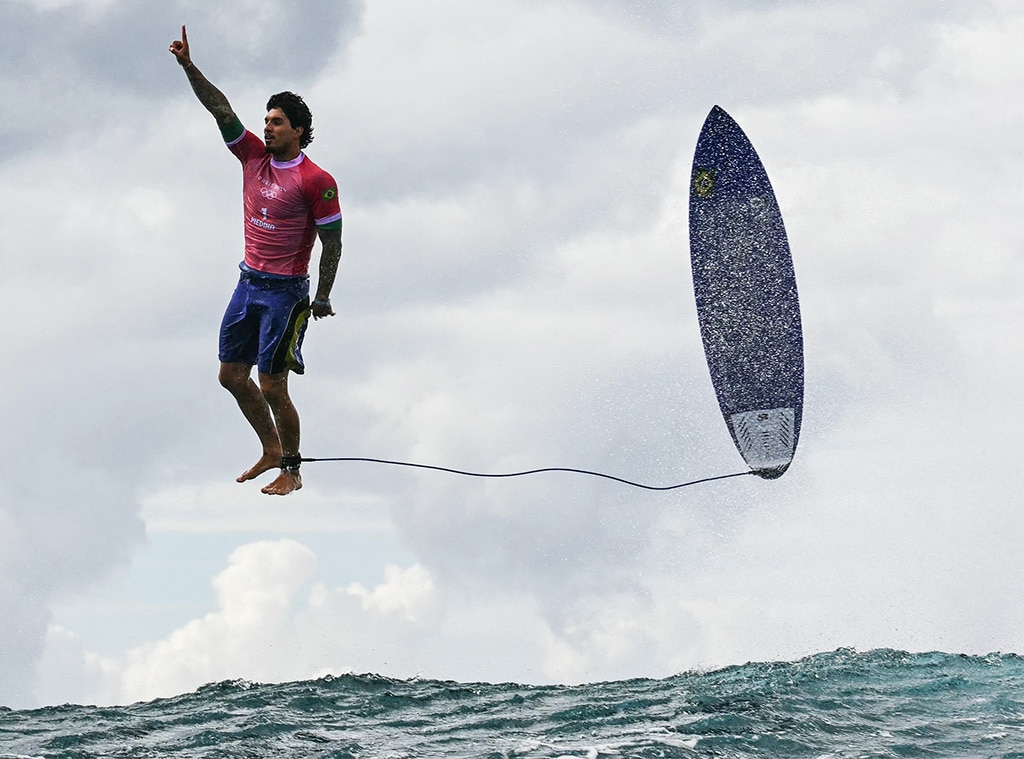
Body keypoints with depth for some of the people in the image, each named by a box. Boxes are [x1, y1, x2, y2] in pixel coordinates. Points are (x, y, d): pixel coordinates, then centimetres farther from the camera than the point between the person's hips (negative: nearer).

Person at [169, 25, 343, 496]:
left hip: (285, 292, -7)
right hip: (248, 283, 7)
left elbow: (332, 243, -9)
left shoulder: (316, 181, -14)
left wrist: (323, 298, -7)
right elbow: (220, 109, -2)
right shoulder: (254, 156, 4)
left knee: (272, 387, -6)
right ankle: (271, 451, 28)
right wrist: (188, 67, -13)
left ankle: (291, 472, 10)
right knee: (232, 375, 12)